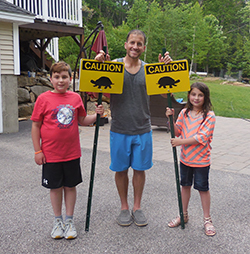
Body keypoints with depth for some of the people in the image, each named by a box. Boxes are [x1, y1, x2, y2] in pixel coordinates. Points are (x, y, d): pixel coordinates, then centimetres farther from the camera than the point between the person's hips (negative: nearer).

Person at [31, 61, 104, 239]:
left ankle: (69, 221, 28)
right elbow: (36, 126, -3)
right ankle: (58, 220, 29)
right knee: (55, 187, 11)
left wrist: (96, 114, -4)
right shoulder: (44, 99, -6)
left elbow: (82, 120, 12)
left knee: (70, 186, 12)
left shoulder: (76, 98, 2)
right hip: (51, 154, -2)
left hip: (72, 153, 2)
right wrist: (37, 151, -5)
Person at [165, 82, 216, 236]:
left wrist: (181, 142, -24)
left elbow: (202, 137, -21)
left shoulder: (209, 116, -13)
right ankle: (184, 215, 33)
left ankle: (207, 220, 22)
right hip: (185, 158, 5)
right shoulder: (184, 113, 3)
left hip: (201, 160, -5)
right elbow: (177, 132, 3)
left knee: (203, 188, 6)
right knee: (185, 185, 16)